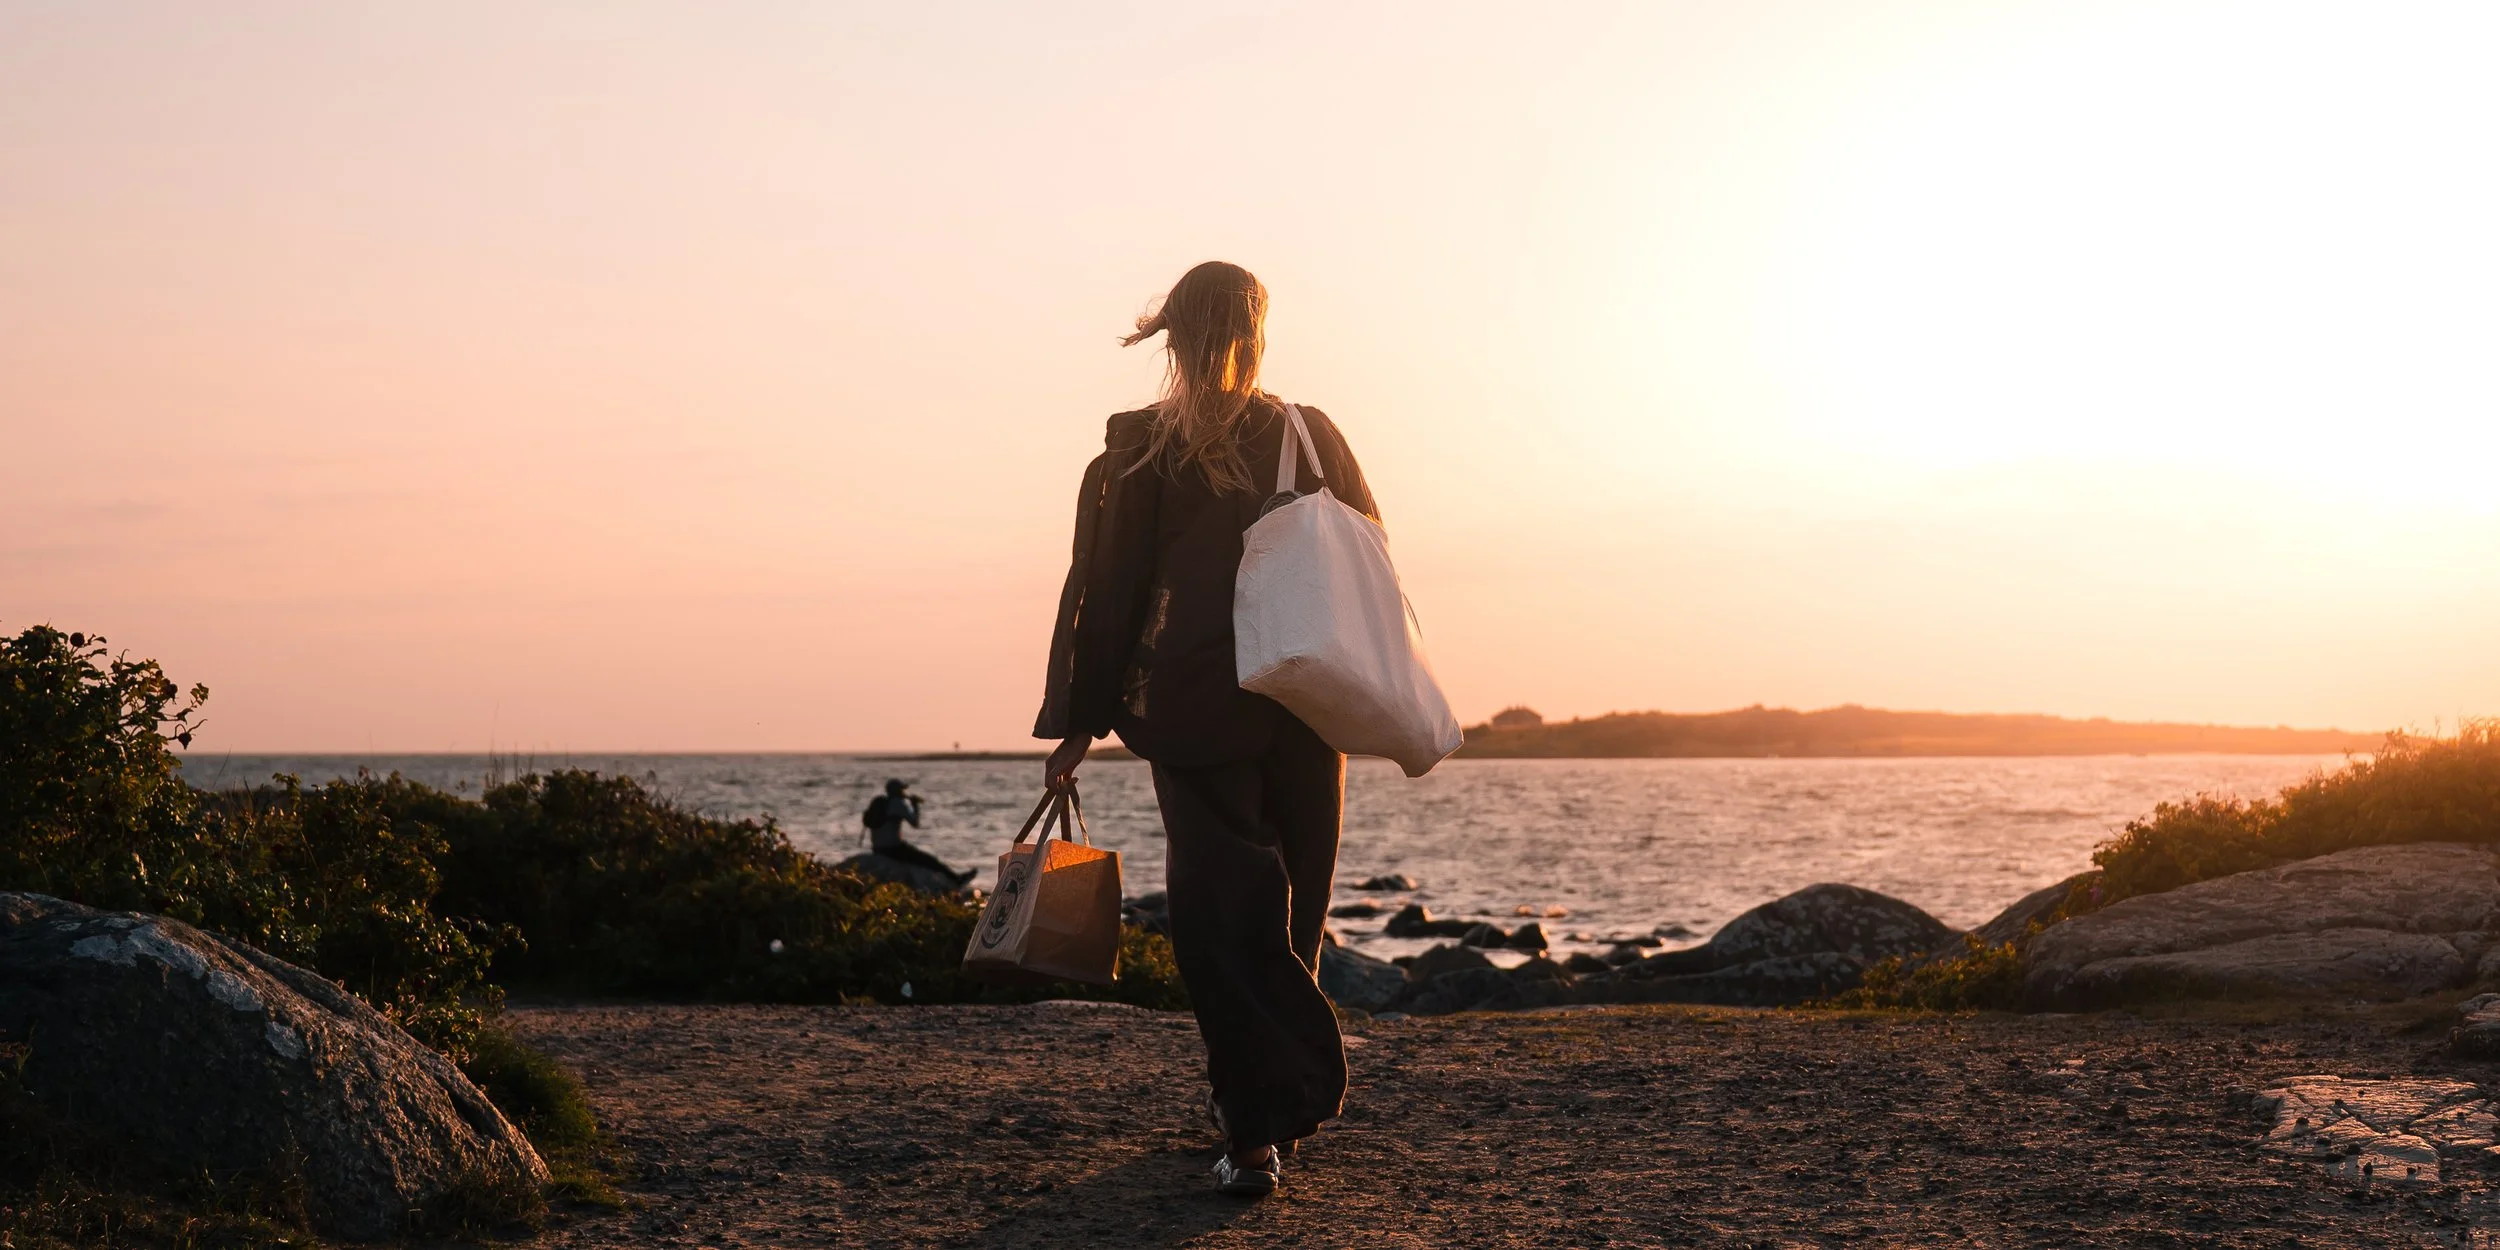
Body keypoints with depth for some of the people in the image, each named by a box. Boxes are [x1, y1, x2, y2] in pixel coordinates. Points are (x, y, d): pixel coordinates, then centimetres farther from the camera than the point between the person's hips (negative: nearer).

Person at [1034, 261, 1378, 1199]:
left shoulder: (1138, 453, -2)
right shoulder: (1312, 437, 5)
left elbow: (1105, 591, -2)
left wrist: (1079, 723, 3)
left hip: (1195, 710, -3)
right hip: (1309, 711, 3)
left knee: (1221, 911, -1)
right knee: (1287, 910, 16)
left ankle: (1261, 1122, -12)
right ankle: (1267, 1091, 26)